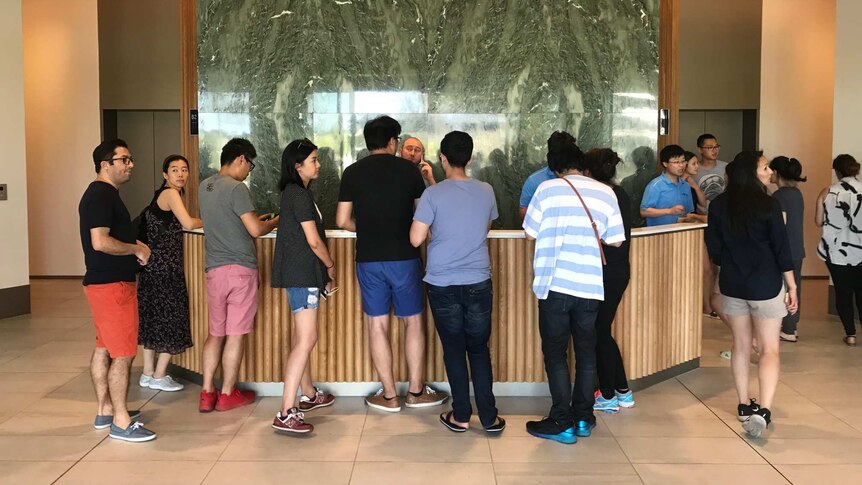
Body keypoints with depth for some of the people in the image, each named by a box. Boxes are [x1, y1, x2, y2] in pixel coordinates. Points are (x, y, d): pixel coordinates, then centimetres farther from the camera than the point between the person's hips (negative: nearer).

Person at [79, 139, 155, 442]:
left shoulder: (103, 194, 16)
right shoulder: (101, 195, -16)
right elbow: (100, 242, -26)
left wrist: (135, 246, 10)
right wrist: (136, 249, -13)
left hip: (104, 282, 11)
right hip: (111, 284, -11)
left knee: (104, 348, 15)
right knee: (123, 354, -7)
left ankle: (105, 411, 25)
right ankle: (121, 422, -1)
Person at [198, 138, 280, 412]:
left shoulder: (205, 186, 11)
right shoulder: (236, 188, -14)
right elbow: (255, 230, -16)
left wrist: (254, 218, 22)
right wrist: (276, 221, 3)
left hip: (214, 269, 7)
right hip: (240, 268, -7)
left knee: (215, 333, 14)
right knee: (235, 335, 3)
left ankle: (207, 394, 14)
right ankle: (227, 395, 11)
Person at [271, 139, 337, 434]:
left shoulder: (295, 193, 16)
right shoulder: (299, 194, -15)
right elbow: (313, 240, -15)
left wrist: (323, 273, 14)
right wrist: (331, 266, 1)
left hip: (301, 274, 11)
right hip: (302, 275, -11)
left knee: (302, 337, 19)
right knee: (306, 340, -13)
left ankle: (308, 396, 33)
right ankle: (285, 414, -16)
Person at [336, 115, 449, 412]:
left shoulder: (353, 173, 1)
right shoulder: (408, 170, -2)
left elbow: (342, 221, 1)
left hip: (368, 259, 1)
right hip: (404, 257, -1)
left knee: (377, 324, 7)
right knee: (413, 321, 11)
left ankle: (389, 396, 13)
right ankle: (416, 392, 17)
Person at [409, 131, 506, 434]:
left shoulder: (433, 195, -11)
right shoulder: (486, 192, 1)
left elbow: (416, 239, -10)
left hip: (443, 284, -2)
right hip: (478, 282, 2)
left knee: (454, 349, 9)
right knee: (479, 349, 11)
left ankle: (461, 417, 15)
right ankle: (489, 417, 12)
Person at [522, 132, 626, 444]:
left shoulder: (548, 189, -5)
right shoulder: (605, 192, 3)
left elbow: (531, 233, 0)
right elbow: (615, 240, 5)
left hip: (555, 284, -3)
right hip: (591, 287, 3)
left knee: (555, 353, 5)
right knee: (586, 353, 15)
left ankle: (561, 423, 6)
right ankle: (583, 418, 22)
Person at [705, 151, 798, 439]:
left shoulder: (719, 205, 0)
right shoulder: (768, 205, -12)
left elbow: (714, 248, 5)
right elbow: (781, 249, -10)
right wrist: (792, 287, -2)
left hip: (731, 285, 4)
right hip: (765, 285, -4)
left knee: (741, 346, 16)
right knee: (769, 349, 1)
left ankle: (744, 406, 24)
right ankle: (763, 411, -14)